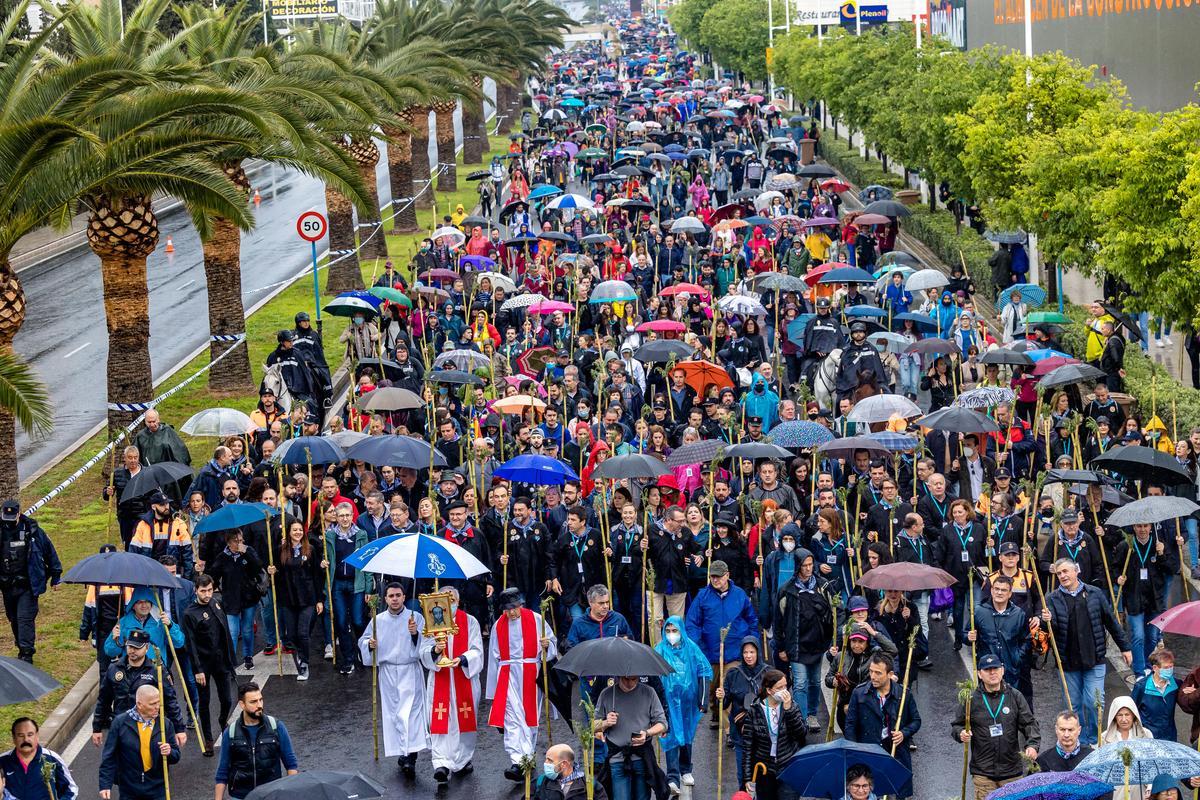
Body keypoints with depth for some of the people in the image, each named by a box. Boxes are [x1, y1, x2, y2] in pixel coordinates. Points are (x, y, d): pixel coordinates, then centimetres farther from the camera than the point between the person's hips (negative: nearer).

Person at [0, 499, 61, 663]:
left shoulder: (33, 531, -7)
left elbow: (50, 552, 4)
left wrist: (55, 577, 8)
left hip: (28, 586, -3)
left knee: (25, 618, -9)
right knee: (14, 619, 14)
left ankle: (27, 653, -7)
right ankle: (22, 648, 29)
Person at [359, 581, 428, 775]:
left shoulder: (416, 618, 1)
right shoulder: (378, 620, 8)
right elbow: (362, 641, 14)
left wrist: (415, 634, -24)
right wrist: (370, 644, -8)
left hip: (410, 672, -3)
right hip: (388, 673, 3)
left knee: (411, 712, -13)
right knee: (393, 714, 3)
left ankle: (410, 758, -19)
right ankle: (402, 753, 13)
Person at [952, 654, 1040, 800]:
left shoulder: (1015, 697, 6)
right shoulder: (971, 699, 2)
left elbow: (1029, 724, 5)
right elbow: (956, 726, 10)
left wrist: (1032, 745, -12)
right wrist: (961, 734, -13)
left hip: (1012, 771, 1)